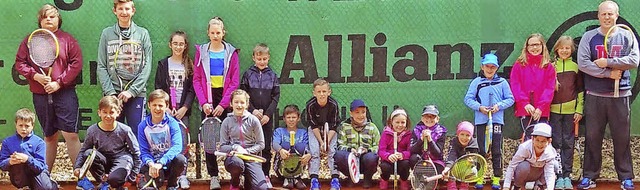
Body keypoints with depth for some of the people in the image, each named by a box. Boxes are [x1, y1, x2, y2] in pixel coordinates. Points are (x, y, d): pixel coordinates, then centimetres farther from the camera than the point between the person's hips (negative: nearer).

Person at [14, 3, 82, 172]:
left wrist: (59, 83, -12)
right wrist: (35, 75, -9)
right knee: (49, 136, 11)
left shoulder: (67, 39, 4)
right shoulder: (30, 41, 10)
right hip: (40, 95, 3)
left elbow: (76, 63, -4)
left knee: (70, 134, -9)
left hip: (65, 93, -3)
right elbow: (20, 63, 8)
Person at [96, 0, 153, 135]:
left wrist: (132, 91, -9)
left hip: (136, 94, -1)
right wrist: (110, 92, -7)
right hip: (112, 93, 1)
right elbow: (101, 67, 5)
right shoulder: (107, 34, 8)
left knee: (137, 133, -2)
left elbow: (147, 67, 1)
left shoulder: (142, 34, 6)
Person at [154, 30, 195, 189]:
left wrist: (185, 108, -8)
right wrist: (166, 108, -7)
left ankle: (182, 175, -1)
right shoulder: (163, 64, 7)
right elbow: (158, 88, 3)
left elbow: (191, 89, 3)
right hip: (166, 109, 0)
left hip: (183, 110, 0)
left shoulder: (189, 65, 7)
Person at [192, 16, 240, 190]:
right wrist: (204, 102, -9)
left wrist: (223, 104, -9)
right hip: (208, 99, 1)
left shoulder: (231, 53, 3)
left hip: (226, 100, -1)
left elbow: (235, 81, -1)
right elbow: (196, 80, 3)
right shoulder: (202, 52, 6)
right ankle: (213, 176, 3)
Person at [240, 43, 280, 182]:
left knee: (266, 147, 4)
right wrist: (253, 110, -12)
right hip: (250, 116, -1)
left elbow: (276, 97, 2)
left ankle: (265, 175, 11)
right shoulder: (248, 74, 3)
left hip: (267, 118, 1)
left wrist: (268, 114, -8)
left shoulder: (272, 75, 5)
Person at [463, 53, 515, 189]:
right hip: (481, 121, 0)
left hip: (497, 120, 0)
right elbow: (468, 99, 3)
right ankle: (479, 177, 11)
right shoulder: (476, 82, 5)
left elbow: (510, 99, 6)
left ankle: (497, 178, 8)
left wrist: (499, 105, -10)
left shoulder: (502, 82, 6)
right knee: (482, 150, 4)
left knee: (496, 151, 1)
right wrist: (479, 107, -12)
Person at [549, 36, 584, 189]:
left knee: (568, 143, 4)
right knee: (556, 143, 0)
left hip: (570, 110, 0)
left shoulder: (575, 67, 7)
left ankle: (567, 175, 9)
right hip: (554, 110, 0)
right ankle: (558, 176, 3)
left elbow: (580, 90, 9)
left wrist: (579, 110, 1)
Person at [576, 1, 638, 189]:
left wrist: (607, 62, -13)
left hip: (620, 96, 0)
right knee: (592, 138, 5)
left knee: (622, 138, 4)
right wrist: (608, 73, -13)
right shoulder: (589, 37, 3)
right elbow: (582, 63, -8)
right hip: (594, 96, 0)